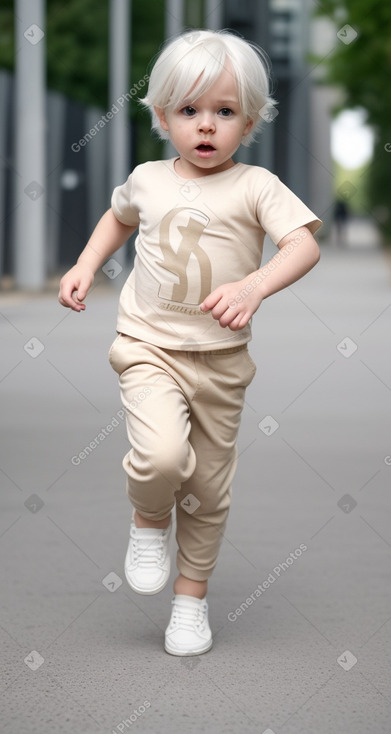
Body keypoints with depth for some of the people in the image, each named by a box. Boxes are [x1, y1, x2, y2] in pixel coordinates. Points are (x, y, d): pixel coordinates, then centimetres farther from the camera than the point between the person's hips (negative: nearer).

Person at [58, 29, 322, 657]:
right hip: (150, 346, 0)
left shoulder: (255, 186, -7)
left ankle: (192, 594, 30)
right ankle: (148, 518, 7)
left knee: (210, 488, 10)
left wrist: (255, 286, -37)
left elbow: (304, 245, -20)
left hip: (221, 358, 0)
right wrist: (85, 266, 13)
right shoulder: (147, 180, 4)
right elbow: (119, 218, 27)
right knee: (163, 455, -26)